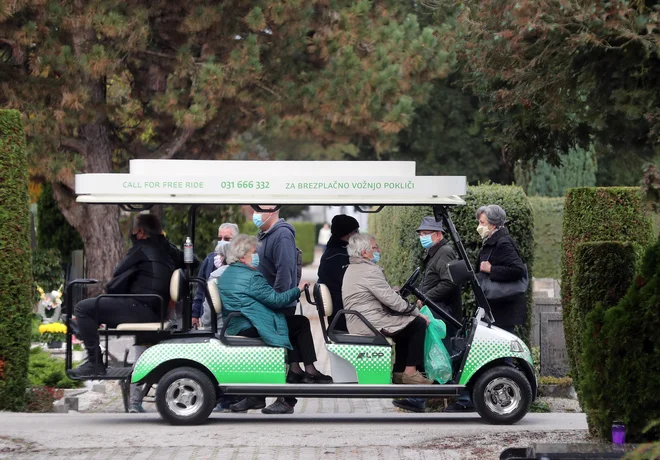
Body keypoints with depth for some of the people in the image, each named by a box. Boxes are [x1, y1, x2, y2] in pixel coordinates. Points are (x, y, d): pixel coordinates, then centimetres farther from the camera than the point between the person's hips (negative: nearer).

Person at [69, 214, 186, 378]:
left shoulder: (141, 250, -6)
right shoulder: (169, 250, 15)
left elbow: (118, 276, -2)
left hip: (140, 308, -9)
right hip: (156, 313, 9)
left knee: (82, 308, -11)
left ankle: (94, 362, -14)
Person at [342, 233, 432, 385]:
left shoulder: (351, 269, 17)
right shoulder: (370, 271, -17)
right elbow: (392, 300, -19)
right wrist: (417, 312, -10)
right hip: (372, 324, -11)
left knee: (406, 323, 25)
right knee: (418, 323, -6)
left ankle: (399, 371, 22)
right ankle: (411, 371, -5)